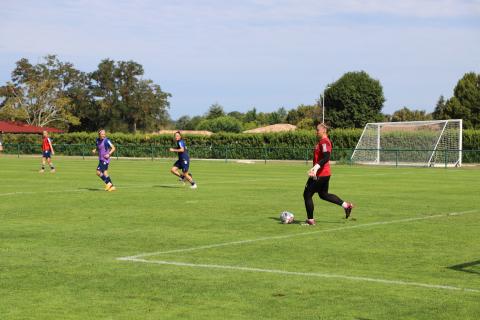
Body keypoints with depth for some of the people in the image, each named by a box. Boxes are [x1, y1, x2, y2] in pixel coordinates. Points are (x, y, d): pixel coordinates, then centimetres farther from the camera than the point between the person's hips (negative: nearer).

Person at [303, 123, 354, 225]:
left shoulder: (324, 142, -17)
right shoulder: (322, 141, 14)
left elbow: (326, 157, -29)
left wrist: (316, 167, -38)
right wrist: (315, 168, 30)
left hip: (320, 174, -10)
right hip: (325, 174, 10)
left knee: (307, 194, -1)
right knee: (323, 194, 24)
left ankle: (310, 220, 5)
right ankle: (346, 205, 23)